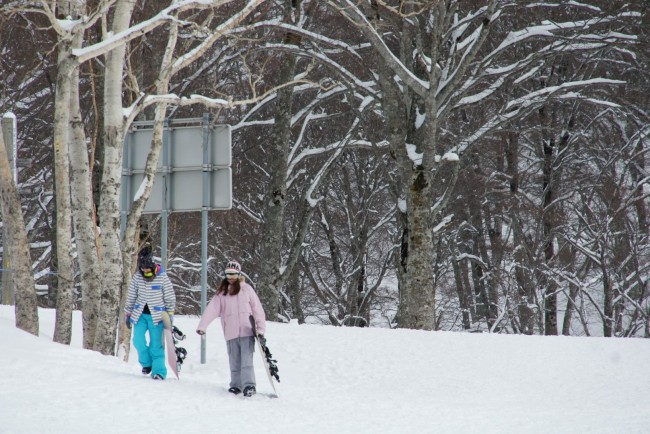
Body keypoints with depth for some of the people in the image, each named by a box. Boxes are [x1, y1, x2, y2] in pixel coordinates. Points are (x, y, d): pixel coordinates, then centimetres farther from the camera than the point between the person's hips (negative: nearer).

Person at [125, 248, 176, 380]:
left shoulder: (162, 277, -9)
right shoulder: (137, 277, -2)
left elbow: (170, 297, 0)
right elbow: (131, 297, 9)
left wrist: (170, 315, 0)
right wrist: (128, 314, 12)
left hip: (156, 316, -2)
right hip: (140, 314, 2)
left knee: (156, 344, -6)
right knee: (138, 339, -12)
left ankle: (159, 371, -4)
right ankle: (146, 363, 9)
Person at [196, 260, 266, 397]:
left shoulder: (246, 289, 5)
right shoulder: (222, 293, 9)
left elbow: (257, 309, 5)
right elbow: (211, 309, 0)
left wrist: (261, 329, 0)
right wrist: (202, 326, -12)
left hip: (247, 332, -2)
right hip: (231, 334, 2)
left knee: (246, 360, -12)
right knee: (234, 362, 5)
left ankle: (249, 385, -16)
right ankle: (236, 385, 15)